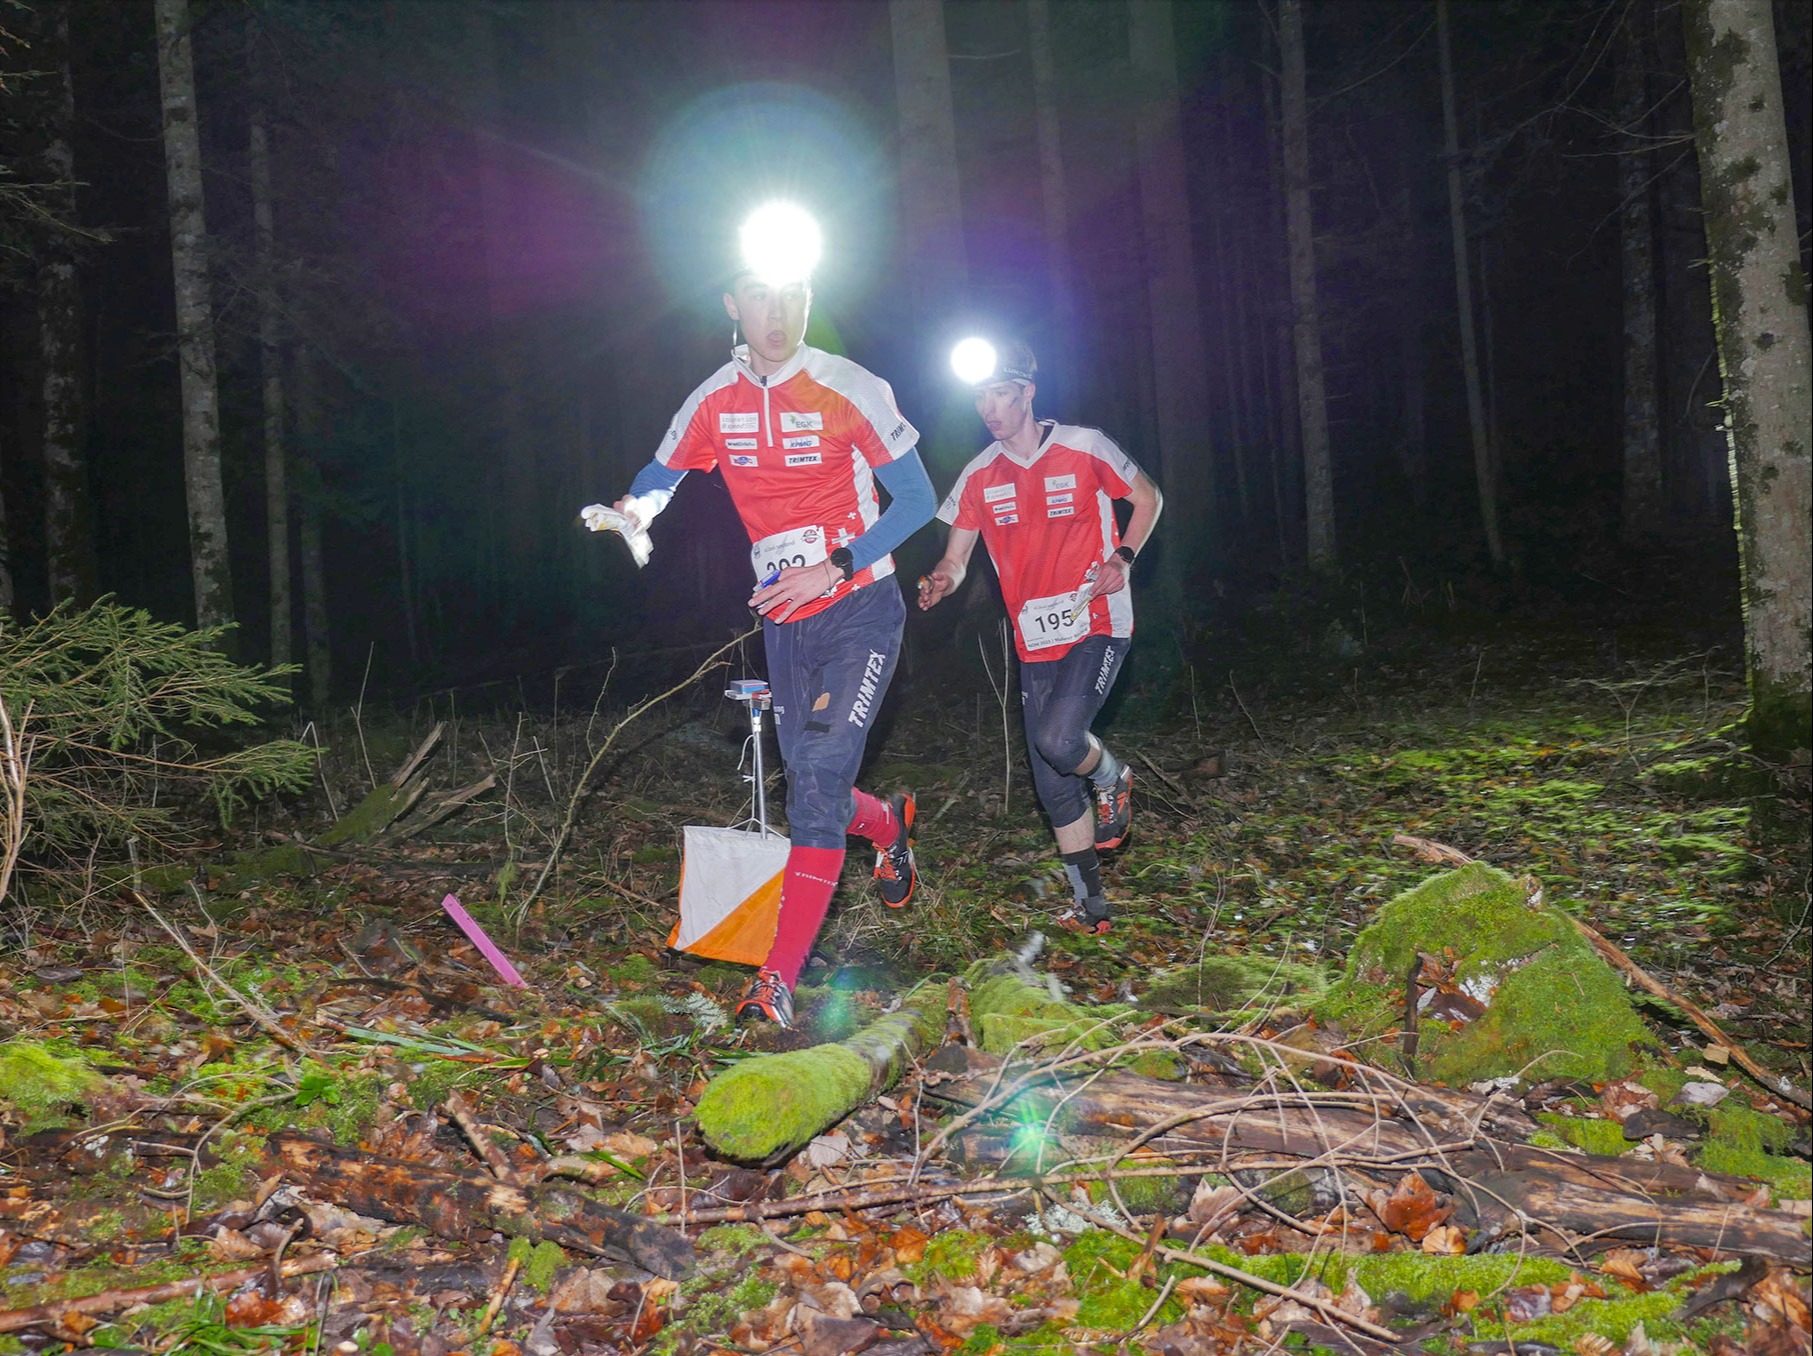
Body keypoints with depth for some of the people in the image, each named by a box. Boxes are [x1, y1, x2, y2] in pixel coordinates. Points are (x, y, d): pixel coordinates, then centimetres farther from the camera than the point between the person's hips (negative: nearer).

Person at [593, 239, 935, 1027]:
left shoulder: (850, 390, -12)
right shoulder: (714, 402, 0)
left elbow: (917, 500, -10)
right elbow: (659, 478, 14)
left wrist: (833, 569, -21)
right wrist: (632, 509, -11)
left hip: (859, 610, -5)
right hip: (784, 620, 5)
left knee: (820, 775, -18)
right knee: (811, 788, 11)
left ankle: (778, 980, -15)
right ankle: (887, 824, 48)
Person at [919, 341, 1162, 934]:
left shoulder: (1084, 447, -6)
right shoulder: (978, 475, 4)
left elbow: (1147, 497, 7)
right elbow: (956, 557, 6)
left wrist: (1122, 558, -10)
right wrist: (942, 580, -18)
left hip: (1097, 625, -4)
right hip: (1036, 641, 5)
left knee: (1057, 740, -26)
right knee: (1054, 787, 6)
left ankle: (1111, 777, 11)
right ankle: (1090, 906, 21)